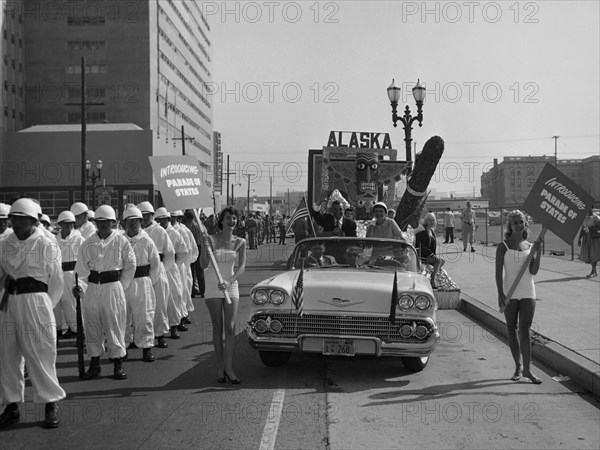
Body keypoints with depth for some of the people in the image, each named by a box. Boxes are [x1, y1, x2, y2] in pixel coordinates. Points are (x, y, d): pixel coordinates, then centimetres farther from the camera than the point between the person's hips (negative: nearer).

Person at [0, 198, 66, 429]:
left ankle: (51, 405, 12)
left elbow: (57, 283, -2)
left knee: (40, 355, -1)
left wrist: (44, 307, -2)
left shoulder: (47, 246, -4)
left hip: (35, 302, -5)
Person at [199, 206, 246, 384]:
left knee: (230, 328, -6)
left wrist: (229, 281, -22)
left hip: (231, 285, 2)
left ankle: (229, 367, -1)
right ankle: (220, 367, 8)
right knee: (218, 328, 1)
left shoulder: (240, 242, 0)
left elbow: (242, 266, -7)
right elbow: (203, 265, -11)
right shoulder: (211, 239, -6)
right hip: (213, 285, -2)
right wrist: (206, 247, -26)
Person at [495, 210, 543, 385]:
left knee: (525, 331, -4)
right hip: (510, 294, -1)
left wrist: (538, 252, -14)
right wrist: (500, 294, -13)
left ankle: (527, 369, -2)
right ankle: (517, 367, 19)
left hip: (527, 293, 1)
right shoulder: (503, 247, -1)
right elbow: (498, 272, -4)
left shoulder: (530, 246, 7)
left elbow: (533, 271, -2)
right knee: (512, 331, 7)